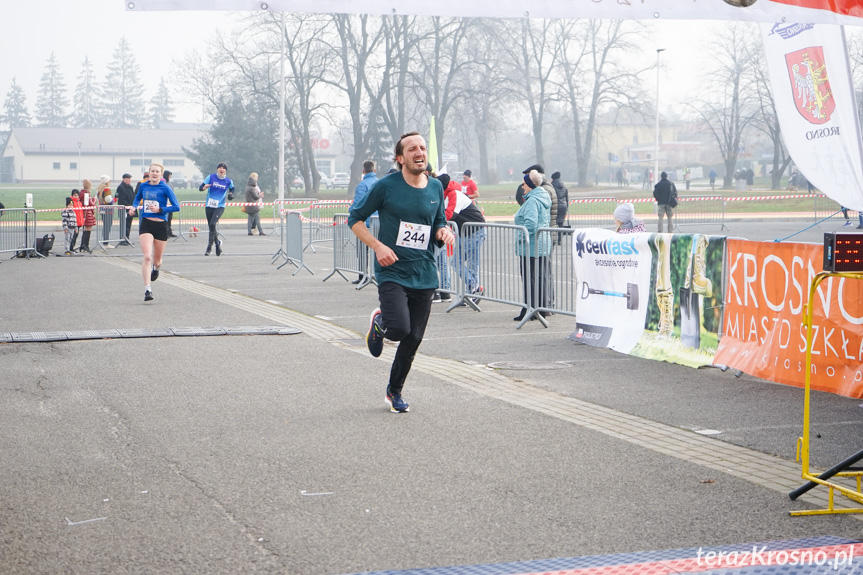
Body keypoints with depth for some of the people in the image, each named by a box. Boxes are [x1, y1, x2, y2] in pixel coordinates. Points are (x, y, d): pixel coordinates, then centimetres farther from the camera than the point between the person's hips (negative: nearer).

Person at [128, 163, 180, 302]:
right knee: (147, 257, -17)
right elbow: (137, 198, 28)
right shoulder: (143, 186, 6)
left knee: (157, 260, 12)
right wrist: (134, 207, 7)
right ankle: (147, 290, -18)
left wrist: (160, 209, -17)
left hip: (160, 225, -1)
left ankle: (156, 268, 51)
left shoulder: (165, 188, -5)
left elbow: (176, 206, -8)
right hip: (145, 224, 1)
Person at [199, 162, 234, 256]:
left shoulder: (228, 181, 1)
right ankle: (217, 243, 29)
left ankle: (210, 246, -15)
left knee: (213, 224, -22)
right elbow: (200, 188, -2)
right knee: (211, 226, 7)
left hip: (220, 207, -2)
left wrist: (231, 195, 3)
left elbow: (232, 188, 23)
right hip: (209, 206, 2)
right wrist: (204, 187, -24)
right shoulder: (211, 177, 0)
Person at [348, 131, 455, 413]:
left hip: (424, 275, 4)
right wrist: (378, 246, -12)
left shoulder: (436, 187, 8)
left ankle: (395, 391, 30)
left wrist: (444, 232, -4)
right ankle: (379, 323, 15)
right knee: (399, 328, -24)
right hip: (392, 272, -4)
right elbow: (355, 218, 1)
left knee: (413, 339, 7)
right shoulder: (386, 186, -6)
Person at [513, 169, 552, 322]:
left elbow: (530, 223, -26)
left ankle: (529, 311, -3)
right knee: (540, 277, 13)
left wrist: (521, 239, -18)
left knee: (529, 279, -5)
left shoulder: (532, 200, -17)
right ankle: (542, 308, 18)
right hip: (544, 244, 10)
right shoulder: (544, 198, 15)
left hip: (531, 247, -10)